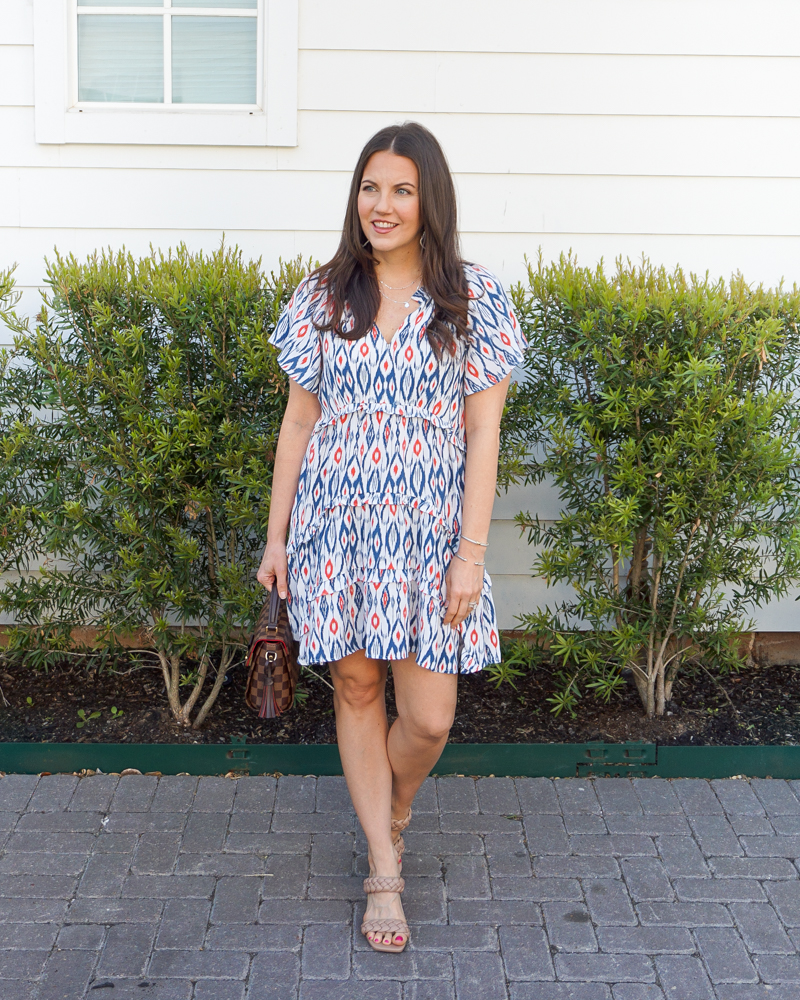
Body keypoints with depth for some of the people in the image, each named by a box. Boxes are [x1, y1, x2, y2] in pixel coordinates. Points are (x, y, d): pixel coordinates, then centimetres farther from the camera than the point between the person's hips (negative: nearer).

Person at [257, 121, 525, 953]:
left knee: (428, 718, -2)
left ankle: (390, 814, 32)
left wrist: (472, 553, -9)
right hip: (337, 524, 2)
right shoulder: (323, 294, 4)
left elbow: (483, 431, -4)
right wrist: (276, 536, 6)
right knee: (355, 687, 8)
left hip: (428, 531, -2)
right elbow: (299, 420, 8)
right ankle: (385, 869, 23)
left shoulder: (474, 298, -2)